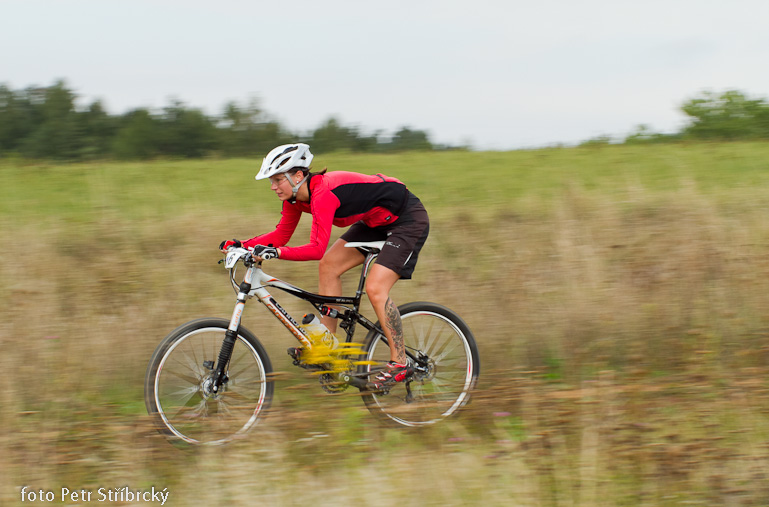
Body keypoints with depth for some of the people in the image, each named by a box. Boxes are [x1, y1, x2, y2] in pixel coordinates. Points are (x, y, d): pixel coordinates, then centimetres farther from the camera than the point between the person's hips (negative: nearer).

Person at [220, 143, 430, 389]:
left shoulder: (323, 194, -31)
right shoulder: (295, 197, -4)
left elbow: (316, 249, -37)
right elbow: (281, 235, 4)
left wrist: (275, 253, -45)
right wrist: (241, 245, -7)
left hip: (409, 219, -10)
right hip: (377, 220, 10)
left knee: (375, 289, -18)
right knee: (328, 267, 2)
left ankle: (400, 362, -5)